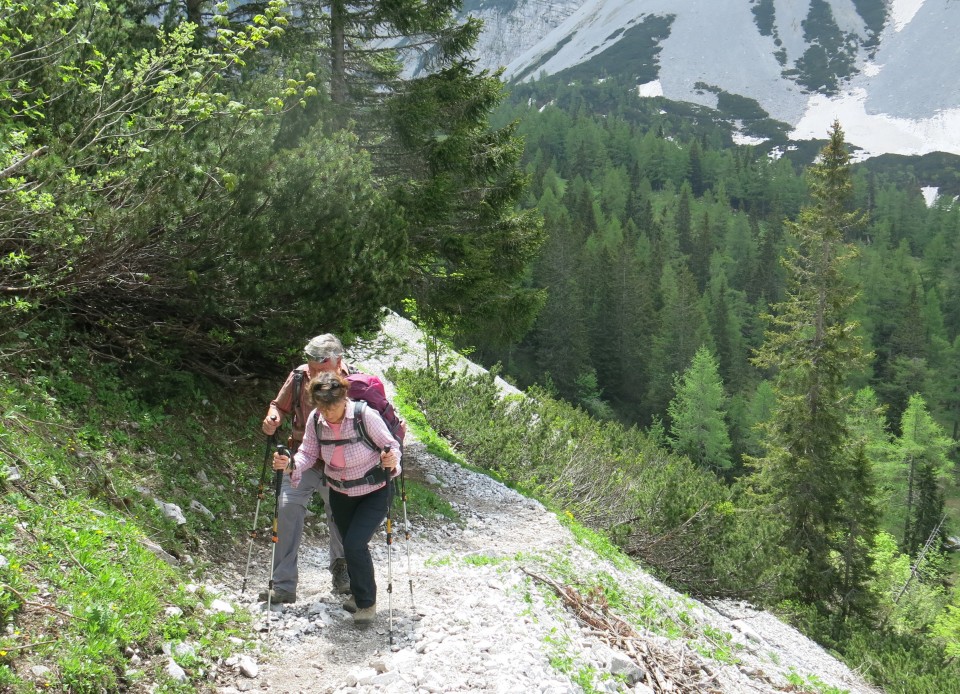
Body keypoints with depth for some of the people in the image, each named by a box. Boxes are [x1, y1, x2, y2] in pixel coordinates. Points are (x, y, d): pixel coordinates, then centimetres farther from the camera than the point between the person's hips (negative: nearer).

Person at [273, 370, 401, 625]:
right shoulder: (315, 420, -15)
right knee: (350, 546, 17)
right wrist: (290, 465, -26)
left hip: (374, 492, -5)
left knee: (355, 545, -16)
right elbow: (308, 454, -6)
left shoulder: (366, 416, -28)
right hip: (340, 494, 5)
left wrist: (391, 461, -40)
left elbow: (391, 445, -19)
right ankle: (358, 592, 45)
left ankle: (367, 601, 7)